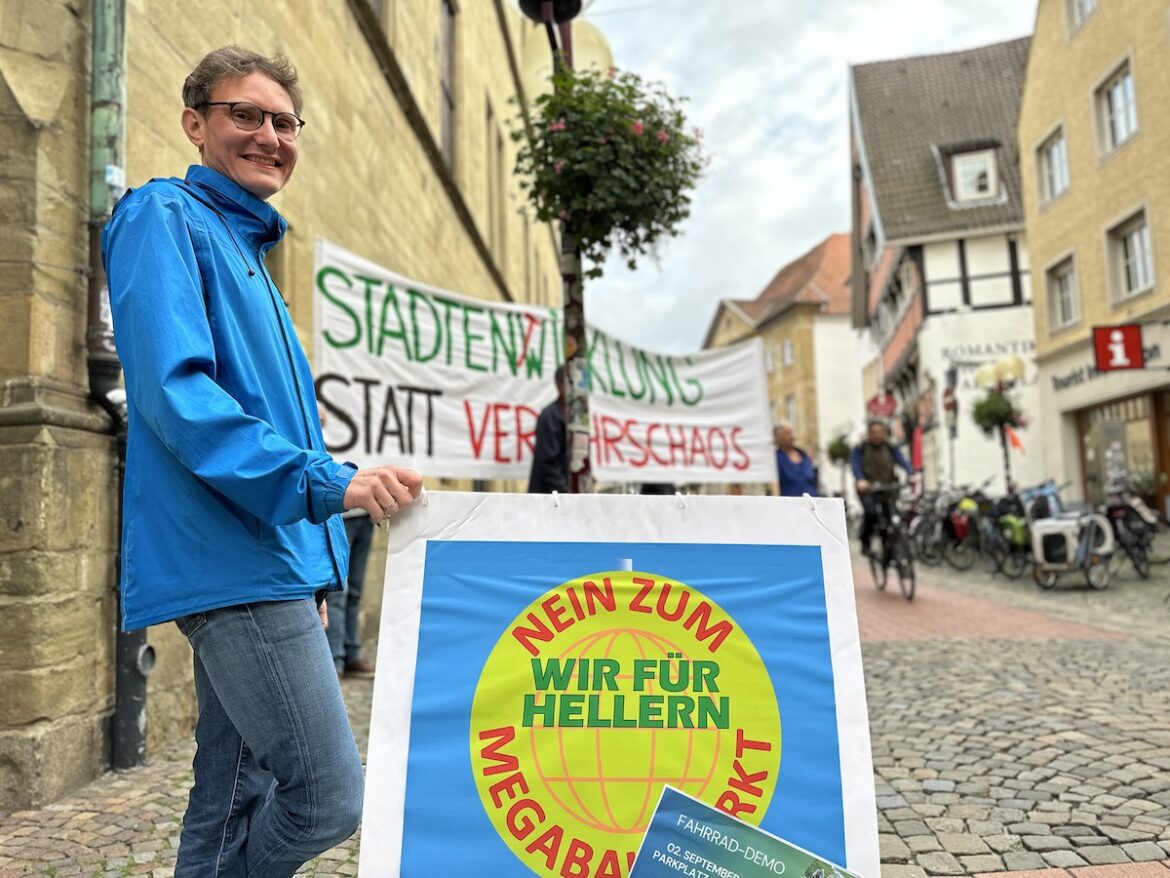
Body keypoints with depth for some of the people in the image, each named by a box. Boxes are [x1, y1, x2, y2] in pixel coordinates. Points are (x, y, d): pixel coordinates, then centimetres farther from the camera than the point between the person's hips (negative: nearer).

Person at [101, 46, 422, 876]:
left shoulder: (250, 252, 23)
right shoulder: (166, 217, -3)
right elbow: (174, 389, -18)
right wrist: (325, 482, -26)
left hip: (275, 566, 9)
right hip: (233, 562, -9)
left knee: (237, 804, 14)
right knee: (329, 796, -8)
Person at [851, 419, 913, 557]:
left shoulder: (890, 448, 5)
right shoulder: (861, 448, -1)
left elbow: (902, 460, -10)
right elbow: (855, 464, -18)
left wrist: (911, 474, -31)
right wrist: (860, 480, -38)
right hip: (868, 488, -3)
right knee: (871, 512, -25)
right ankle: (865, 543, -5)